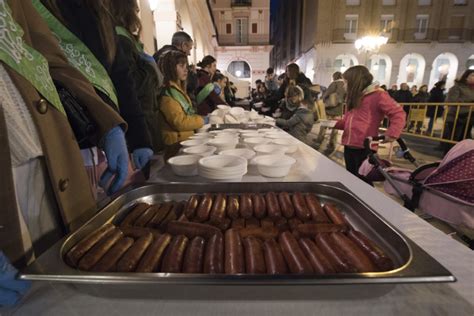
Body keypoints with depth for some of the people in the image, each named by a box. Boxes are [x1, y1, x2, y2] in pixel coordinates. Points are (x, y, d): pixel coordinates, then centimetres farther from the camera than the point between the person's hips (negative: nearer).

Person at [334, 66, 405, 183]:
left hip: (365, 148, -8)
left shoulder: (377, 95, -7)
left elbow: (398, 114, -11)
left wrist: (392, 134, -23)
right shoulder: (355, 97, 18)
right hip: (349, 146, 8)